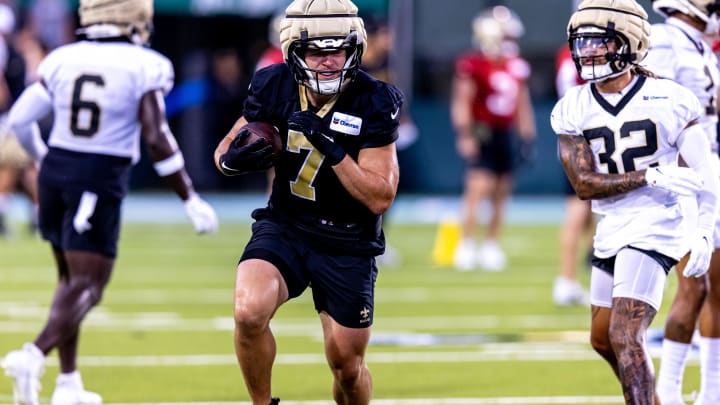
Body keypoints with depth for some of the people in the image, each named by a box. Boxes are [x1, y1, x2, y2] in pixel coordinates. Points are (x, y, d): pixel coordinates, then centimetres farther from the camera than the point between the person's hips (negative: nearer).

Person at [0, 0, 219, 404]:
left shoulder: (63, 60, 3)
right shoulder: (144, 68, -9)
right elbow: (157, 140, -15)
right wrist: (191, 200, -9)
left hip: (55, 173, 5)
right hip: (99, 182, -5)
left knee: (70, 277, 20)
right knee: (86, 286, -3)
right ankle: (35, 355, -28)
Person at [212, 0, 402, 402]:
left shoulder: (373, 103, -17)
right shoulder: (275, 86, -9)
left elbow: (380, 198, -19)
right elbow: (227, 147, 6)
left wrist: (332, 149, -30)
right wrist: (232, 159, -19)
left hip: (348, 244, -1)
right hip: (285, 227, 1)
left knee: (347, 365, 5)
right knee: (250, 311, -27)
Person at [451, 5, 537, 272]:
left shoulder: (517, 67, 11)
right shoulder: (472, 65, -8)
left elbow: (523, 106, 19)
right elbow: (461, 102, -9)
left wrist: (527, 138, 16)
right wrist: (464, 135, -17)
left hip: (505, 134, 6)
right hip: (482, 133, -6)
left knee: (501, 193, 7)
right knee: (479, 187, -14)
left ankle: (491, 247, 16)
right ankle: (466, 246, -10)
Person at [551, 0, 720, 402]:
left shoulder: (668, 100, -8)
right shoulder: (574, 110, 1)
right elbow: (584, 183, -8)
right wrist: (651, 176, -19)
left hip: (657, 224, -6)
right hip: (612, 229, 6)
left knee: (624, 336, -18)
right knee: (603, 340, 18)